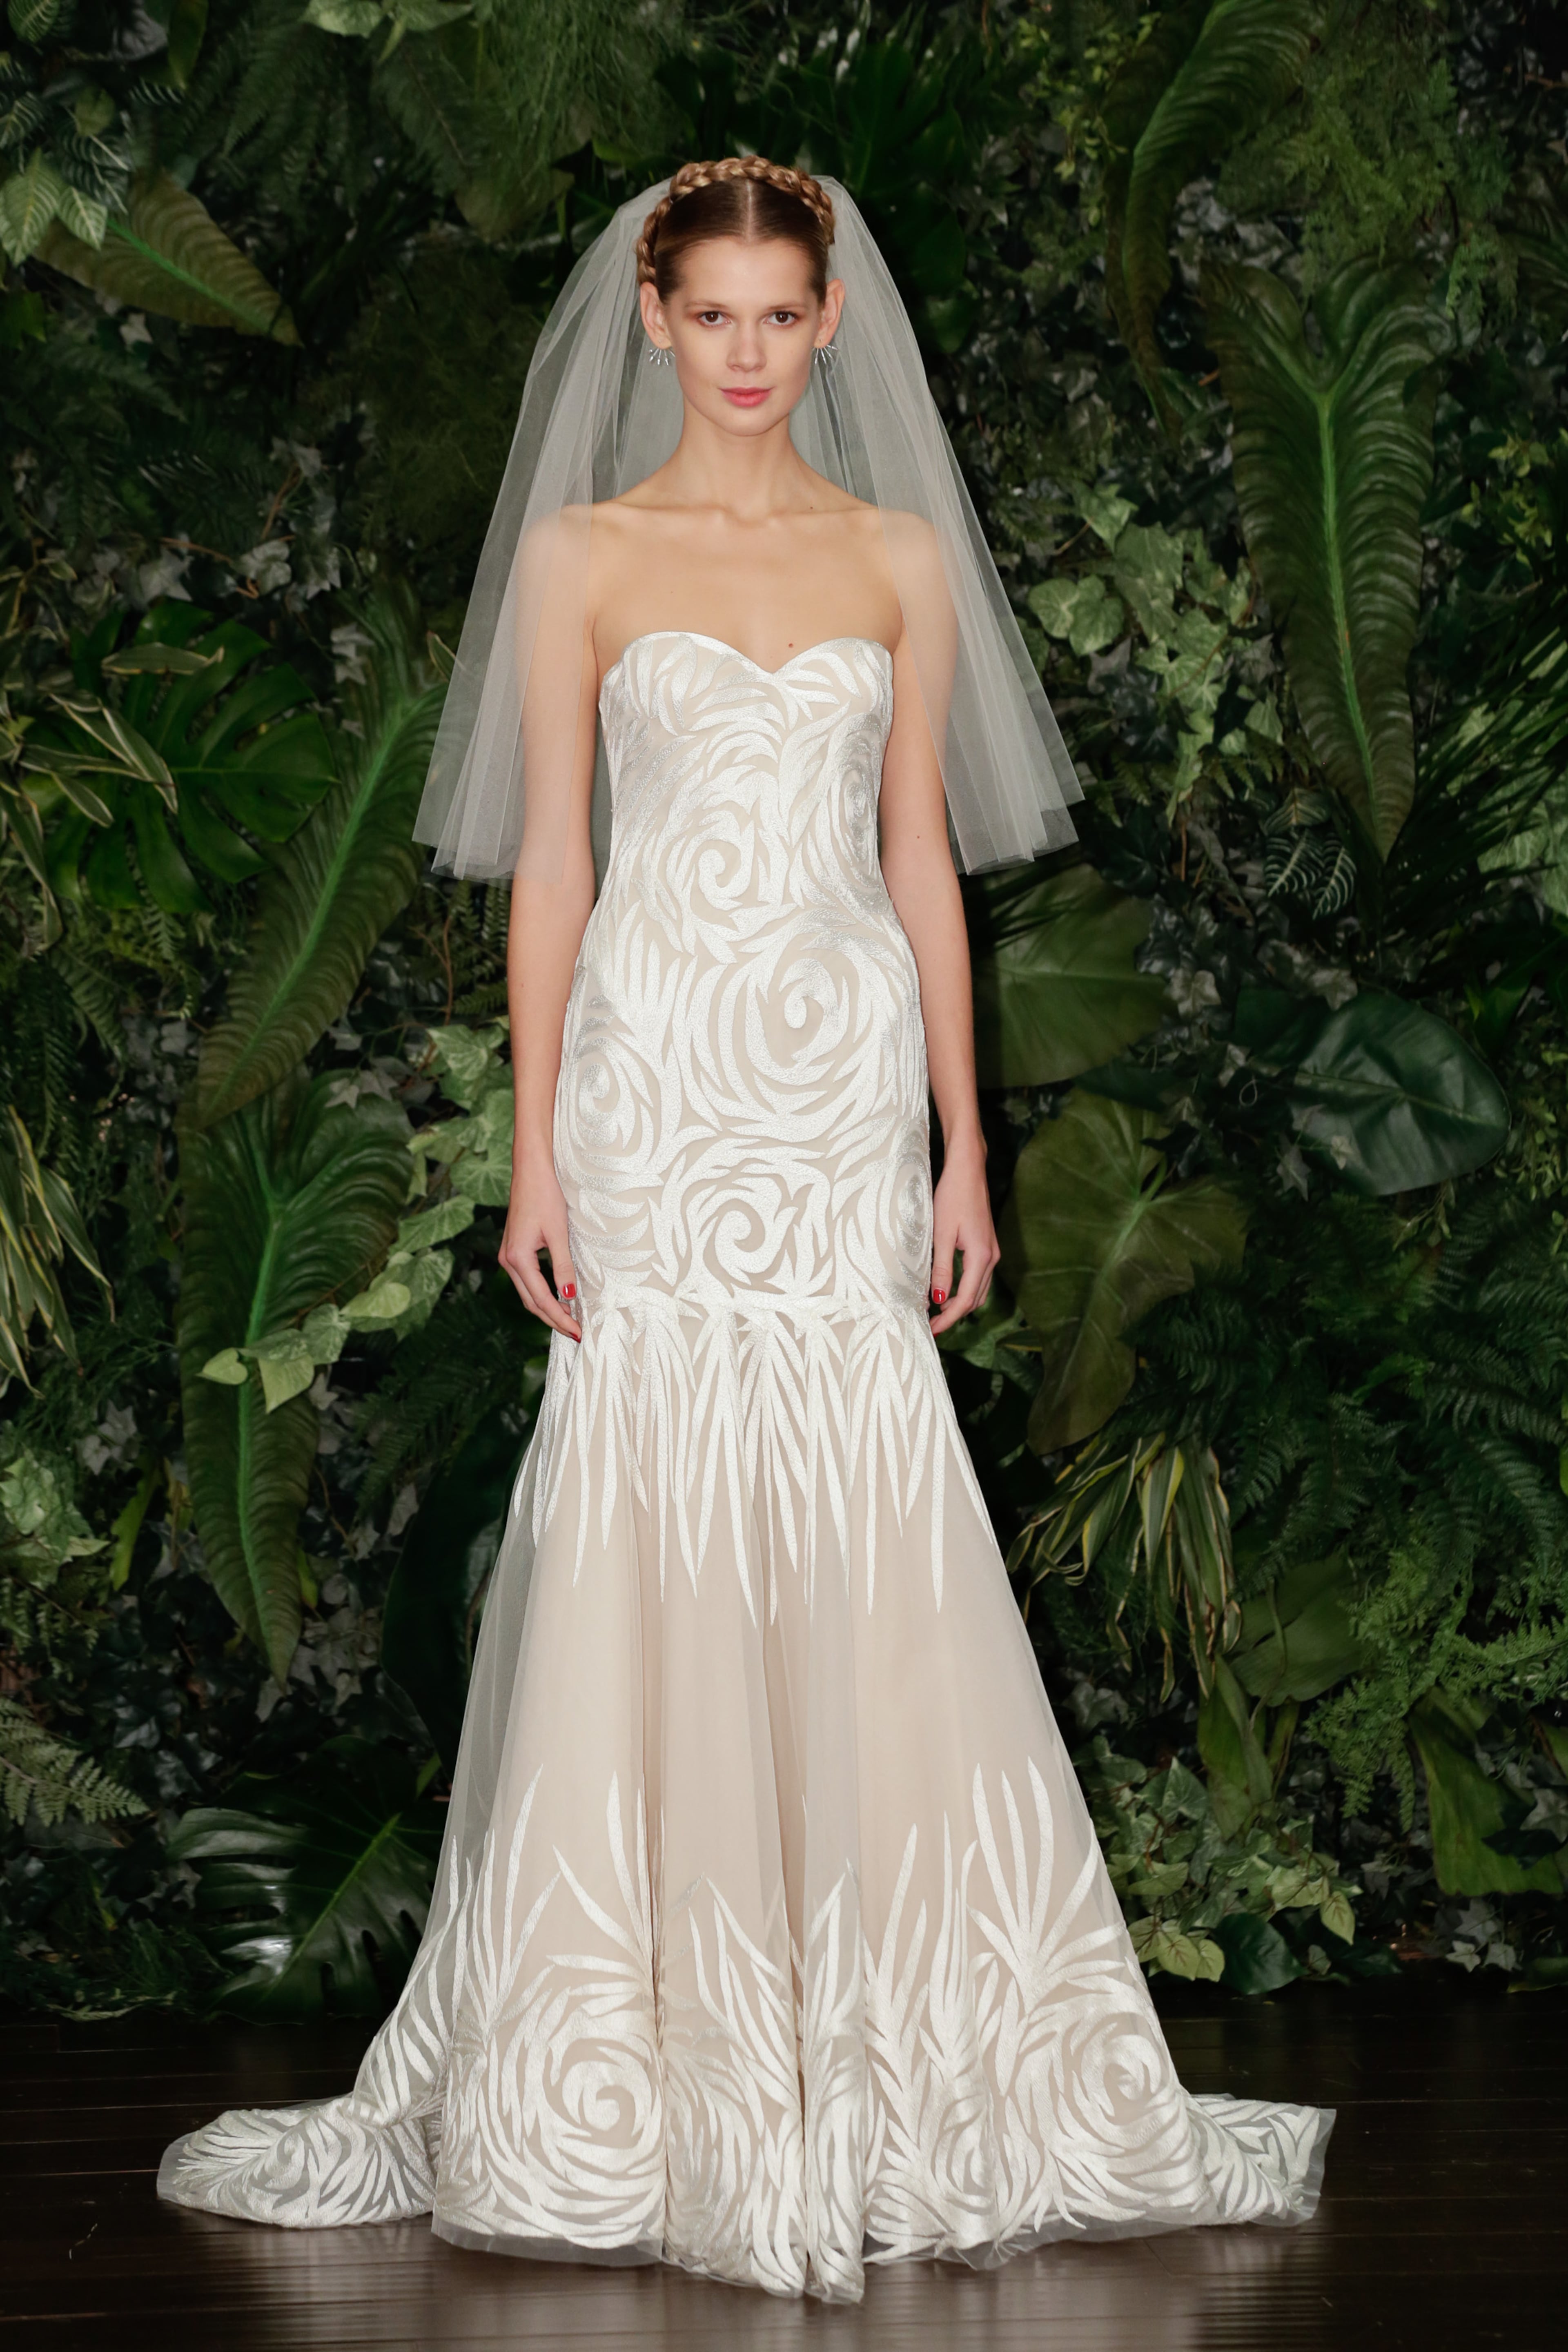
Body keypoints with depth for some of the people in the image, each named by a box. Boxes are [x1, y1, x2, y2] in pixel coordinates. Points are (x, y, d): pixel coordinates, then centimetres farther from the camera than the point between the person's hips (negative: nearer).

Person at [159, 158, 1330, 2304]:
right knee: (649, 1548, -1)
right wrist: (533, 1154, -3)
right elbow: (549, 858, 3)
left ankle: (898, 2047, 11)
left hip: (848, 1081, 1)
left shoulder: (902, 559, 9)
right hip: (655, 1069, -1)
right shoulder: (580, 552, 5)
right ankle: (632, 2064, 9)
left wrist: (966, 1145, 5)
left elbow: (924, 853, 9)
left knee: (873, 1564, 0)